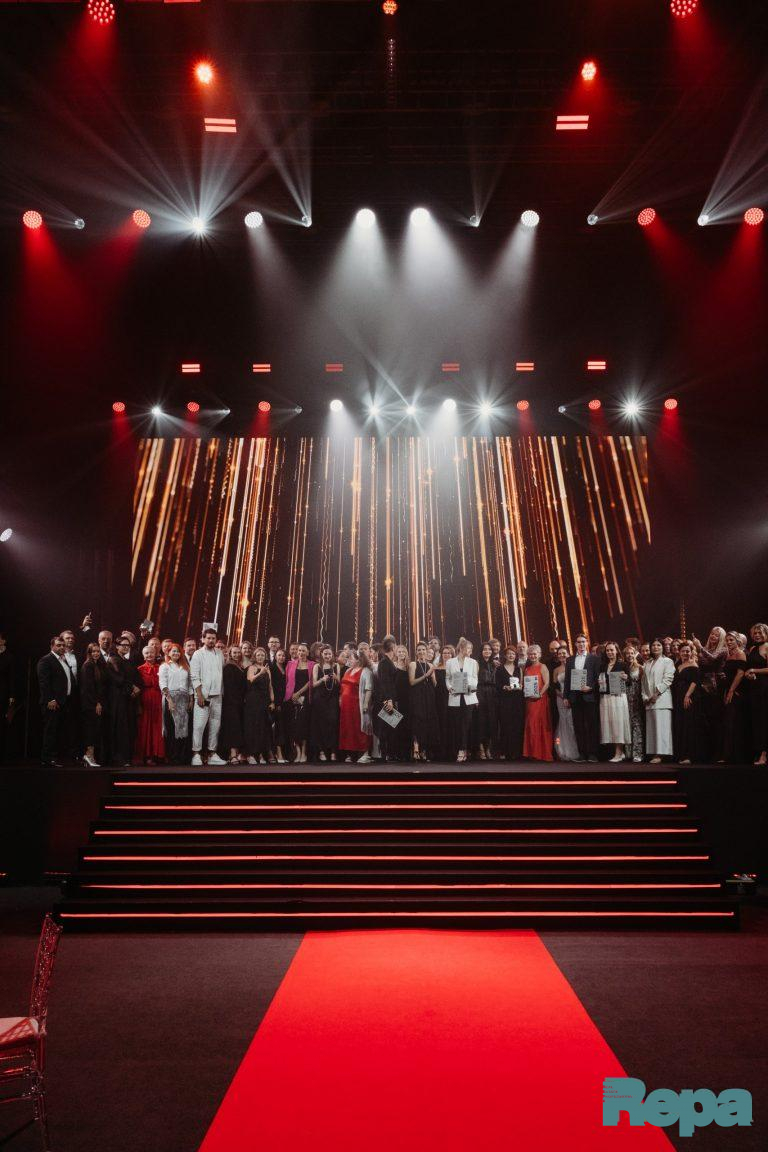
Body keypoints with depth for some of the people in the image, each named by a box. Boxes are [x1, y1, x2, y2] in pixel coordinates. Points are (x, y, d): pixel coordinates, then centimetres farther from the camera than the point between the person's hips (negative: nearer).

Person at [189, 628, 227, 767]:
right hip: (203, 695, -5)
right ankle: (196, 754, -5)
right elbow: (195, 677, -7)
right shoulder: (198, 654, -2)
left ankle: (212, 754, 14)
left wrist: (223, 693, 7)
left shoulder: (219, 653, 11)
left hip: (217, 696, 5)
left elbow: (223, 671, 14)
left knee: (215, 725, 7)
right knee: (199, 725, -9)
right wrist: (200, 695, -14)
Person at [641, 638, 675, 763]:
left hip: (662, 698, -6)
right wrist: (645, 697, 4)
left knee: (661, 726, -9)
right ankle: (653, 753, 4)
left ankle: (660, 754, -11)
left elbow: (668, 680, -7)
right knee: (651, 727, 2)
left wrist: (656, 694, -13)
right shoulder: (647, 664, 19)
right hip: (649, 700, 6)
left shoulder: (667, 661, 2)